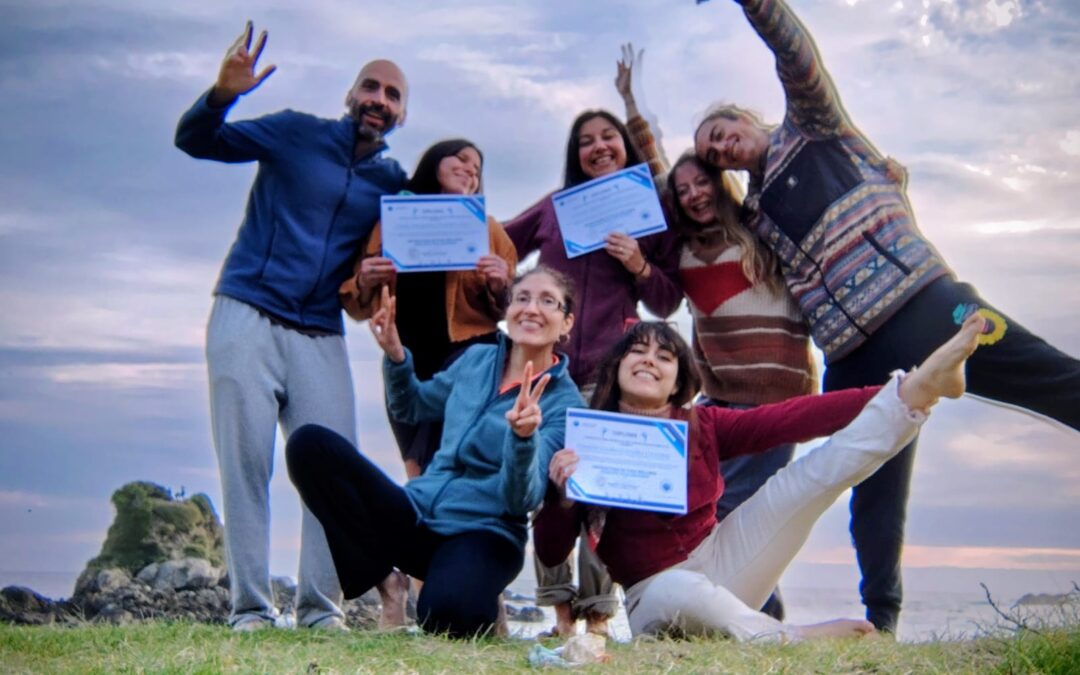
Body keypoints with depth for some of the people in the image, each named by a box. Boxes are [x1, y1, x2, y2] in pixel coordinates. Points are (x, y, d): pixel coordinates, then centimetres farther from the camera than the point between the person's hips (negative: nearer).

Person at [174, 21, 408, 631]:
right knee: (246, 464, -5)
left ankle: (323, 609, 0)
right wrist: (222, 94, -19)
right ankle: (251, 609, -1)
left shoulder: (394, 182, 12)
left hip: (320, 335, 3)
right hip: (249, 316, -3)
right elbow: (196, 142, 1)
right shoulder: (296, 133, 4)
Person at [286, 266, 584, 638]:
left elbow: (522, 499, -18)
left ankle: (477, 599, 0)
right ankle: (376, 573, -6)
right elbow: (412, 407, 24)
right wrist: (395, 356, 5)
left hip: (483, 533, -4)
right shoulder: (476, 359, 8)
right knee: (309, 443, -14)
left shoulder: (564, 402, -8)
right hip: (416, 514, 4)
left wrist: (523, 437, -38)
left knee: (446, 614, -38)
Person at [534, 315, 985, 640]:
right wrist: (563, 494, -25)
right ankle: (793, 638, -27)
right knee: (681, 592, -43)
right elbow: (550, 553, -5)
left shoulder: (701, 426, 6)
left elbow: (787, 419, -7)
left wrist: (889, 395, -18)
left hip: (718, 563, 4)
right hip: (655, 596, -4)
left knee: (815, 469, -8)